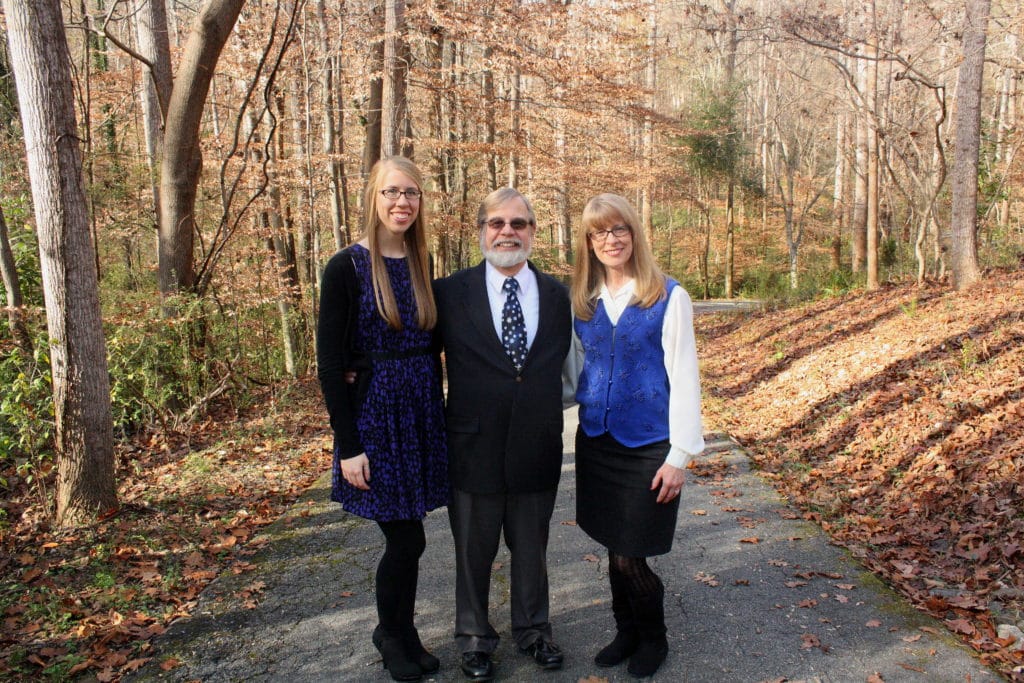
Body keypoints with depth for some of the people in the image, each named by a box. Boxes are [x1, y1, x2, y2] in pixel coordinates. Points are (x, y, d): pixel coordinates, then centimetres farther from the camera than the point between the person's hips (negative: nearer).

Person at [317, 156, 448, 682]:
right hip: (374, 415, -5)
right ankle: (393, 633, 27)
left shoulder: (422, 263, 7)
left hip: (422, 412, 5)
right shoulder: (346, 268, -10)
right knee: (407, 538, 1)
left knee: (404, 537, 12)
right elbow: (329, 364, -11)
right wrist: (348, 446, -13)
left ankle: (399, 633, 34)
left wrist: (438, 416, 7)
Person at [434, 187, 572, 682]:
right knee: (474, 552, 16)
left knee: (531, 548, 19)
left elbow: (559, 366, 8)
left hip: (537, 449, 2)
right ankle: (475, 639, 39)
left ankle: (533, 629, 43)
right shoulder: (451, 292, -4)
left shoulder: (556, 294, 4)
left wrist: (546, 417, 0)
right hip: (474, 448, -2)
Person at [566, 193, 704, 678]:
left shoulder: (668, 297, -8)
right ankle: (627, 631, 37)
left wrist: (680, 454, -10)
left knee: (629, 557, 1)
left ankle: (653, 639, 28)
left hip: (647, 446, -4)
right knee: (614, 550, 14)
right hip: (597, 441, 4)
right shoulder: (581, 301, 5)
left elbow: (684, 377, -9)